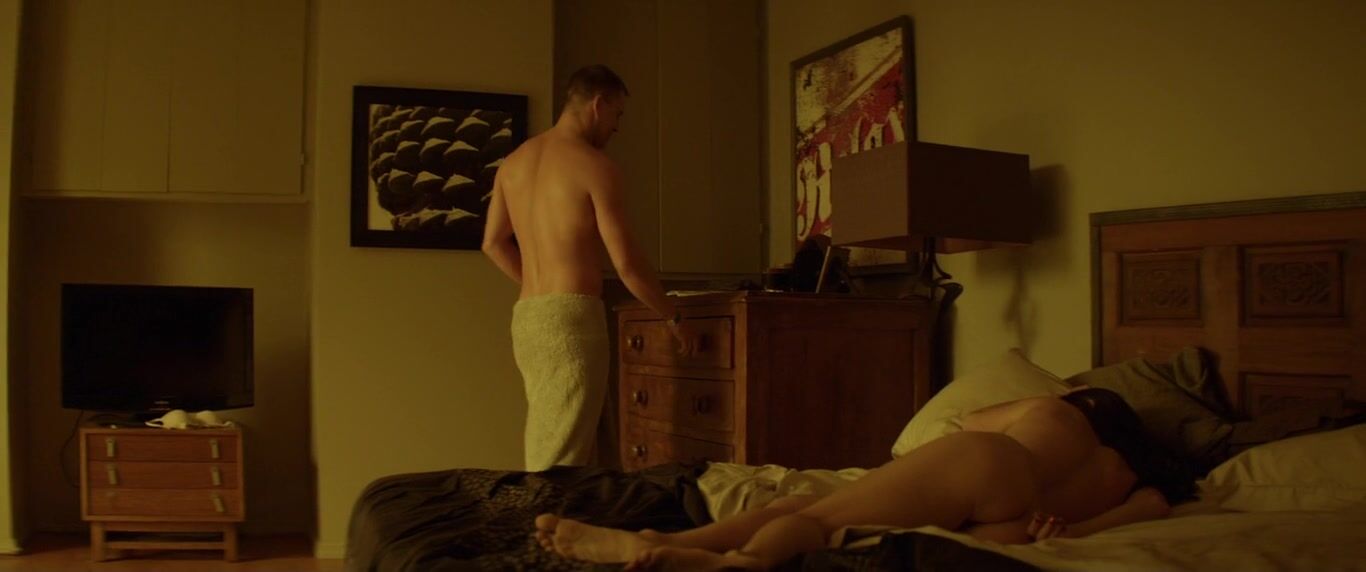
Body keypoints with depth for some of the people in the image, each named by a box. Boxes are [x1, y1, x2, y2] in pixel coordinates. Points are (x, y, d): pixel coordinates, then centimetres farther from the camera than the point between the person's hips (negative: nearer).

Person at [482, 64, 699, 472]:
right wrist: (674, 318, 2)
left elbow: (493, 243, 20)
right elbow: (626, 262, -10)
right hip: (572, 318, -8)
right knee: (563, 462, -6)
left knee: (542, 452, 12)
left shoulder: (514, 162, 14)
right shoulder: (593, 165, -8)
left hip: (525, 317, 8)